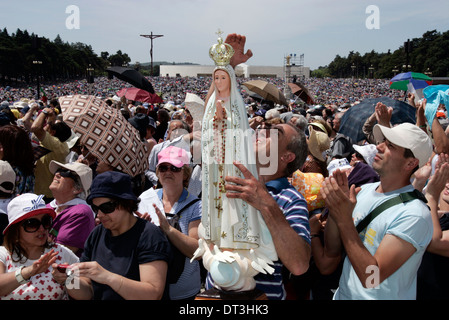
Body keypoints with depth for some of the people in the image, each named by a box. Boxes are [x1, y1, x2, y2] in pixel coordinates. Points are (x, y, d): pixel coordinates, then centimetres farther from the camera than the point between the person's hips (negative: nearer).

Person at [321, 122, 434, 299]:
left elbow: (370, 278, -27)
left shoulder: (414, 215, -22)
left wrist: (344, 220, -30)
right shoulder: (364, 190, -2)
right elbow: (332, 251, -3)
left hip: (381, 296, -6)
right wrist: (334, 209, -18)